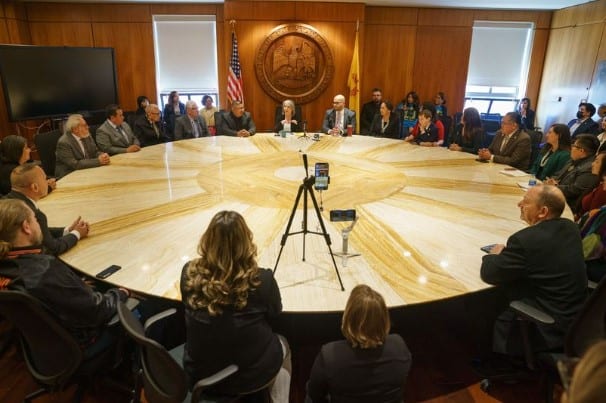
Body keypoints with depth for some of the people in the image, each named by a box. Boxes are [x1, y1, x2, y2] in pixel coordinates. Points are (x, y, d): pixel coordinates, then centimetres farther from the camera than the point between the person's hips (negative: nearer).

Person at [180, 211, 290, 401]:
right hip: (249, 374, -3)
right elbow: (275, 312, -3)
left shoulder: (189, 273, -17)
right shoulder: (262, 279, -25)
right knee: (282, 344, 30)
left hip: (198, 373, 4)